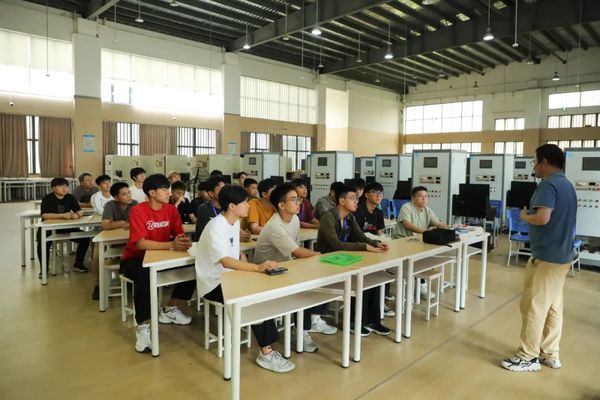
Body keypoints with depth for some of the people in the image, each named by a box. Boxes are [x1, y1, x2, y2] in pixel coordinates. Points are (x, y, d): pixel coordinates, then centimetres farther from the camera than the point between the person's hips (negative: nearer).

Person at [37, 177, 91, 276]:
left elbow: (80, 211, 2)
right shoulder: (47, 198, -10)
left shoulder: (70, 198, 3)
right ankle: (44, 268, -8)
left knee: (85, 238, -12)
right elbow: (44, 215, -21)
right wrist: (63, 215, -29)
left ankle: (78, 263, 7)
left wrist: (77, 214, -23)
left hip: (66, 227, 4)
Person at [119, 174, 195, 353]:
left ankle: (169, 310, 7)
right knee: (145, 276, -38)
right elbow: (141, 244, -29)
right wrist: (171, 245, -39)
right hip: (135, 258, -5)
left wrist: (184, 242, -33)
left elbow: (180, 235, -7)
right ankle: (143, 327, -23)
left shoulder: (171, 209, -3)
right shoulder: (138, 211, -19)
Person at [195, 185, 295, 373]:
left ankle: (267, 347, -5)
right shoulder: (215, 227, -24)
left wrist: (247, 267, -5)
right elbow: (225, 261, -37)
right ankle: (266, 352, -14)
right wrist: (257, 268, -48)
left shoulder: (235, 222, 5)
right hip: (213, 285, -8)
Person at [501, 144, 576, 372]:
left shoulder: (548, 184, -16)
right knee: (553, 306, 15)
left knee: (534, 306, -2)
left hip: (546, 257, -10)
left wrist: (524, 216, -9)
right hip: (562, 255, 10)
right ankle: (550, 354, 24)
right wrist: (531, 215, 11)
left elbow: (542, 218, -28)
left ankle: (528, 357, 7)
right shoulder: (567, 185, 15)